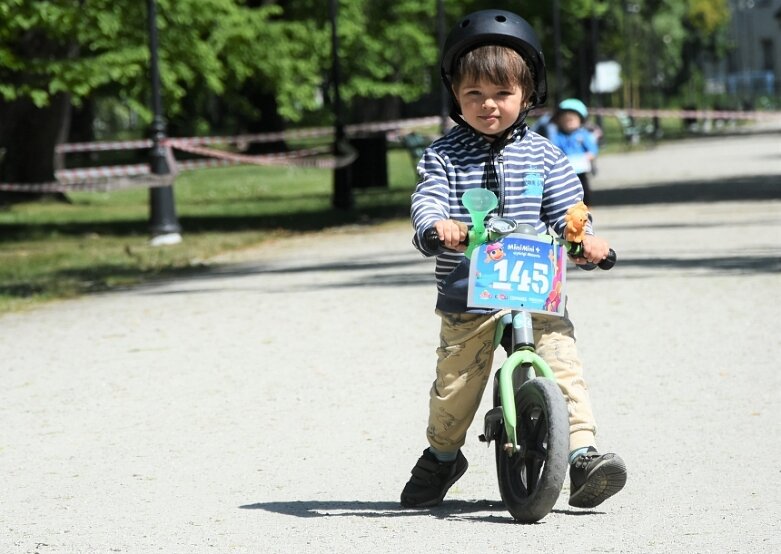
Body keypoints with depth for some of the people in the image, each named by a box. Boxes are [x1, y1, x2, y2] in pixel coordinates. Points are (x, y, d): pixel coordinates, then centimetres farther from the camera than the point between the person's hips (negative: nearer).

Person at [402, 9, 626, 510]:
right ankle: (442, 456, 27)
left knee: (563, 365, -15)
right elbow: (428, 198, -12)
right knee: (455, 381, 2)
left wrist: (585, 239, -15)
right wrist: (434, 226, -35)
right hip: (466, 295, -1)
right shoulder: (445, 155, 2)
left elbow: (566, 206, 5)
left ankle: (583, 452, -14)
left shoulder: (541, 154, 7)